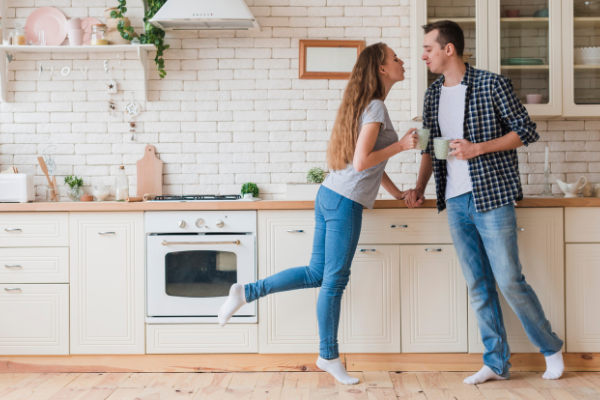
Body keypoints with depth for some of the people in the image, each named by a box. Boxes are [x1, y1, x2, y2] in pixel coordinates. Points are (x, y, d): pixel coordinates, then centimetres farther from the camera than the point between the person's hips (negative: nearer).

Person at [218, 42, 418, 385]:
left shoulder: (365, 105, 19)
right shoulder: (376, 107, -12)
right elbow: (362, 162, -19)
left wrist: (397, 193, 24)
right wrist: (401, 145, -10)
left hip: (330, 196, 9)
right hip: (345, 202, -9)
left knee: (317, 273, 15)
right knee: (335, 280, 2)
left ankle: (247, 292, 15)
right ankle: (329, 357, 15)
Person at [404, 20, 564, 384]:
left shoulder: (492, 84, -5)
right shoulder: (433, 95, 12)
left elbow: (527, 132, -5)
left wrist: (478, 148, -15)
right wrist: (420, 188, 11)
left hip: (492, 197, -5)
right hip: (456, 203, 6)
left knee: (509, 280, -4)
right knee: (478, 286, 7)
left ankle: (551, 348, 17)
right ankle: (496, 362, 16)